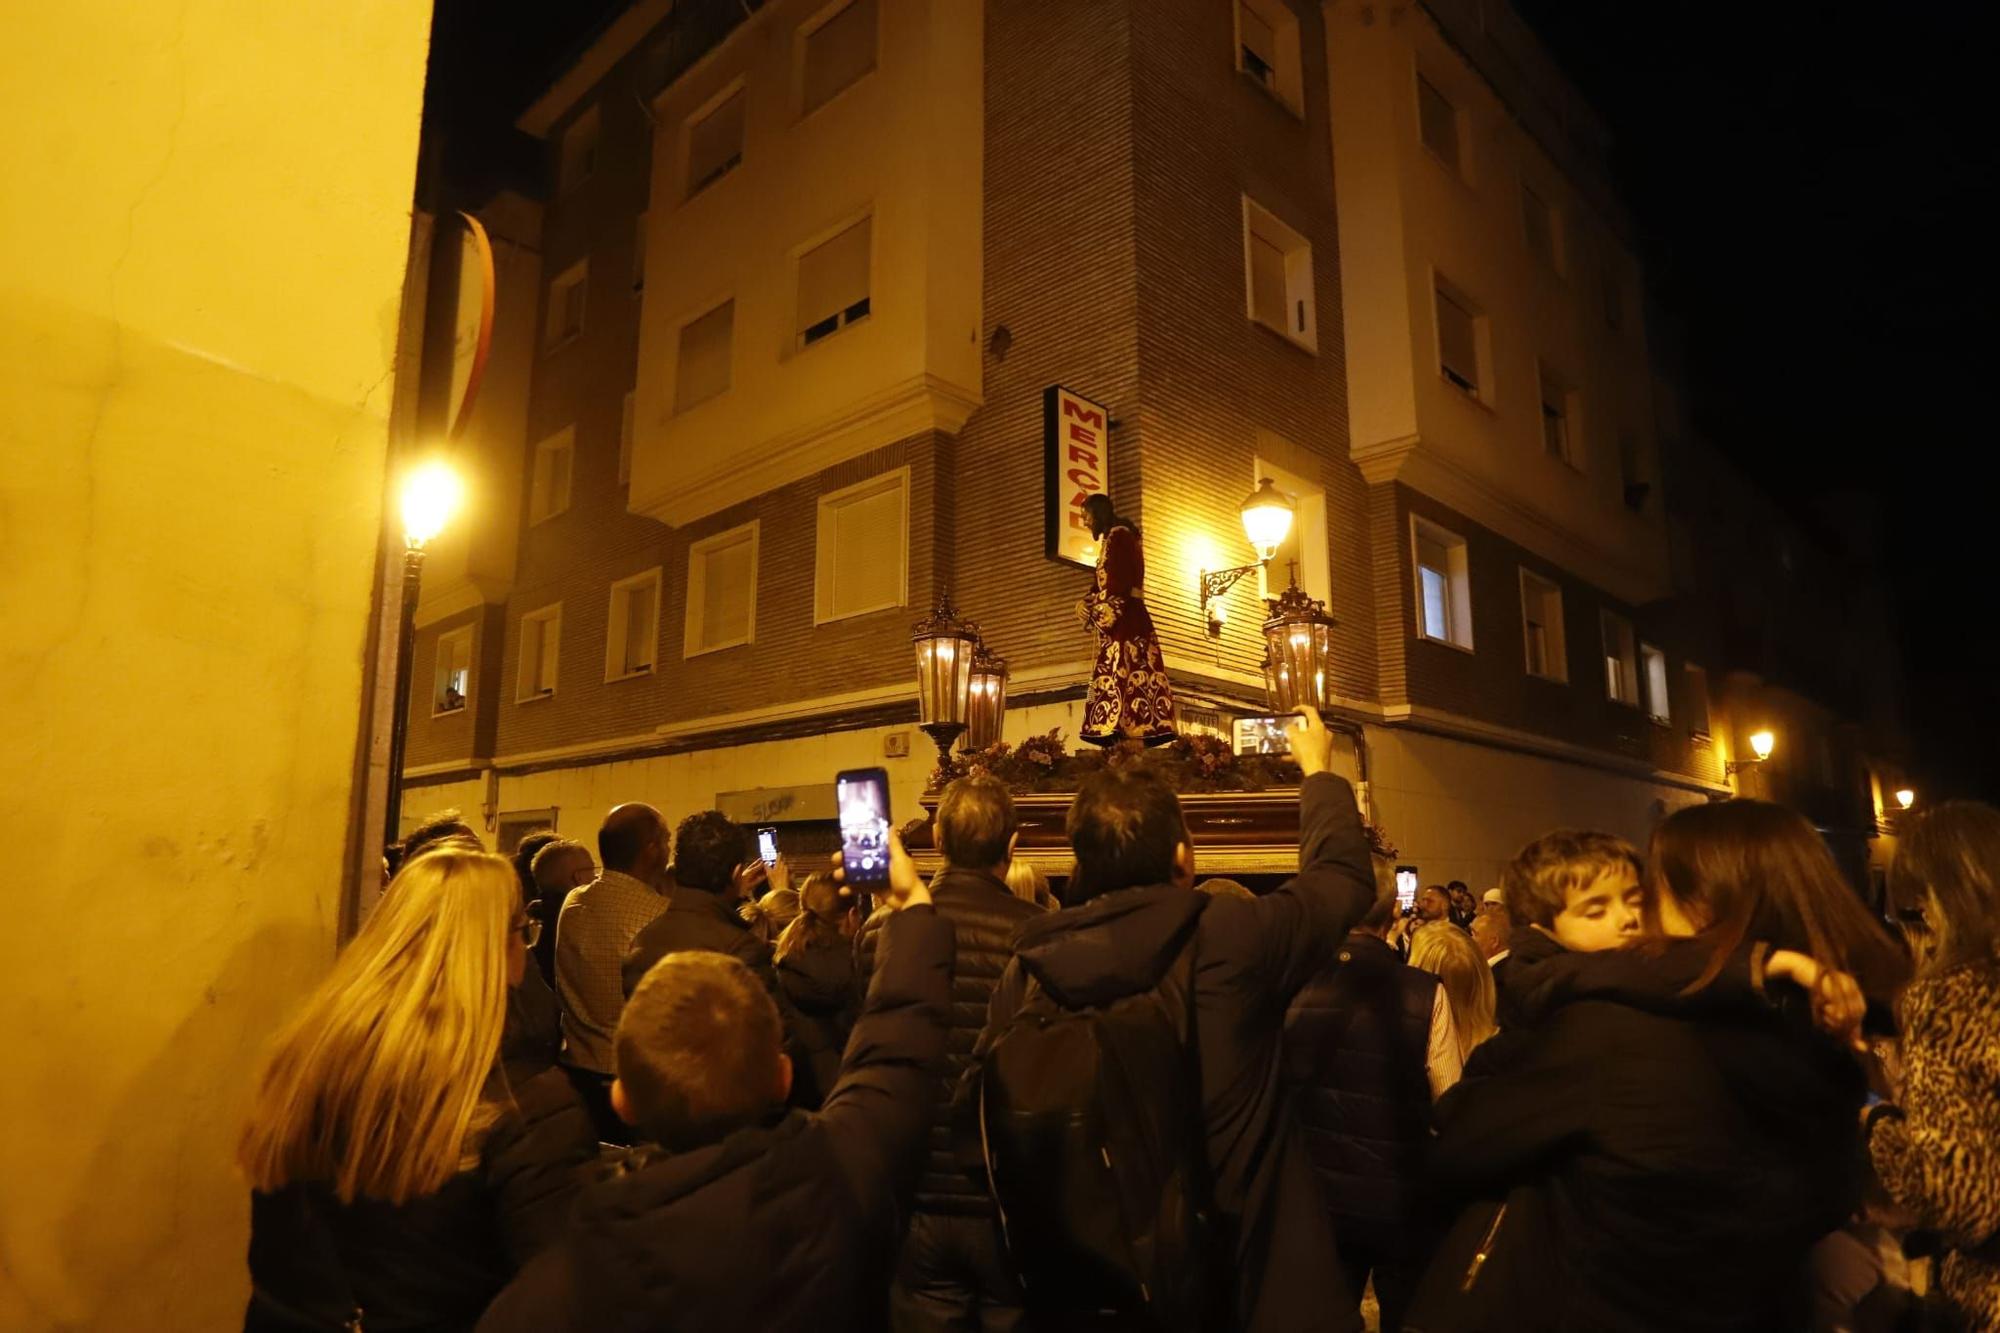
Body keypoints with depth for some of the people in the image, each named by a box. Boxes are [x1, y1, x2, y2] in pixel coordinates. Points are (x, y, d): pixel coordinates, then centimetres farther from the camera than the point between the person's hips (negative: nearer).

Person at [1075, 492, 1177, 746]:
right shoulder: (1111, 539, 24)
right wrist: (1087, 604, 5)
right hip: (1119, 620, 9)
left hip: (1123, 618, -9)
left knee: (1119, 676, -16)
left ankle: (1130, 743, -22)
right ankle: (1131, 743, -3)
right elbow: (1104, 582, 21)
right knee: (1130, 676, 1)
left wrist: (1103, 612, -11)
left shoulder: (1119, 535, -4)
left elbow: (1120, 581, -14)